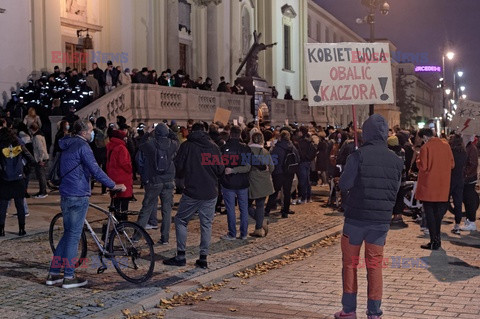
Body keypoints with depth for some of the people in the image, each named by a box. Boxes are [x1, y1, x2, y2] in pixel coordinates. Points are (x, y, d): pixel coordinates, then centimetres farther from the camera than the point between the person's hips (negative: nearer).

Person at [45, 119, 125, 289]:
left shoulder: (67, 146, 15)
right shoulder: (82, 146, -14)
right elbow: (95, 170, -19)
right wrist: (113, 186, -13)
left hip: (65, 195, 9)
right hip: (78, 196, -9)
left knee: (68, 234, 16)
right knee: (74, 236, -2)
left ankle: (53, 274, 18)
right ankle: (69, 277, 3)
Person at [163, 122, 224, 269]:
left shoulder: (186, 145, -5)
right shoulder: (214, 146, 1)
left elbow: (178, 167, -5)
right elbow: (220, 170, 2)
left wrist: (183, 175, 16)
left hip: (192, 192, -2)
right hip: (211, 193, 3)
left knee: (181, 220, 12)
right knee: (206, 224, 10)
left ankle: (181, 256, 8)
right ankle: (203, 258, 10)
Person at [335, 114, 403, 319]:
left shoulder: (358, 156, -11)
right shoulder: (396, 160, 2)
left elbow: (344, 184, -15)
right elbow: (396, 189, 8)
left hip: (356, 217, -3)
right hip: (381, 219, 3)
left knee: (350, 263, 10)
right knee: (375, 265, 10)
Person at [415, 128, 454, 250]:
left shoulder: (426, 147, -13)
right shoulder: (446, 145, 5)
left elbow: (422, 166, -16)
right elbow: (452, 164, 10)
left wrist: (418, 159, 3)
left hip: (428, 186, -6)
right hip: (443, 187, 6)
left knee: (429, 213, 1)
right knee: (438, 212, 15)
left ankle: (434, 241, -1)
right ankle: (437, 239, 21)